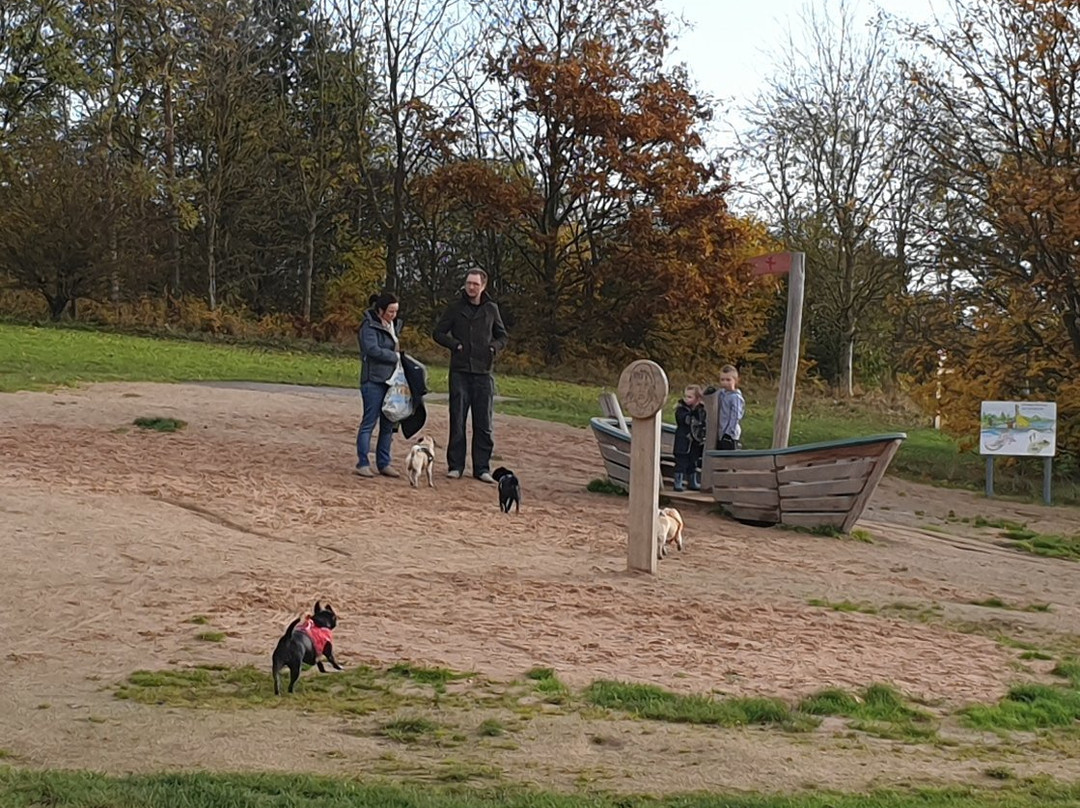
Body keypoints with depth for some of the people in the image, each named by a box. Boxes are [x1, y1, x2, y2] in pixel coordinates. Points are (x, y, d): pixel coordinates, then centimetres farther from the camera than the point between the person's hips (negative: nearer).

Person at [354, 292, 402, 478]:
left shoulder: (393, 325, 14)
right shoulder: (369, 326, -10)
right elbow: (373, 349, -21)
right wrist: (395, 356, -12)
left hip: (390, 379, 8)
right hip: (374, 380, -8)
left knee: (388, 424, 8)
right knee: (369, 421, -4)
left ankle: (384, 464, 15)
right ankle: (363, 463, 1)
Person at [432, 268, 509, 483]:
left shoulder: (491, 309, 7)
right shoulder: (455, 308, 3)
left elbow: (502, 336, 18)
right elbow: (438, 332, 7)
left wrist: (494, 347, -2)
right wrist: (454, 344, -8)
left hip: (483, 372, 1)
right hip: (460, 371, -1)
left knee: (484, 424, 2)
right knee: (457, 421, 2)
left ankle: (482, 468, 9)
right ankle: (455, 465, 9)